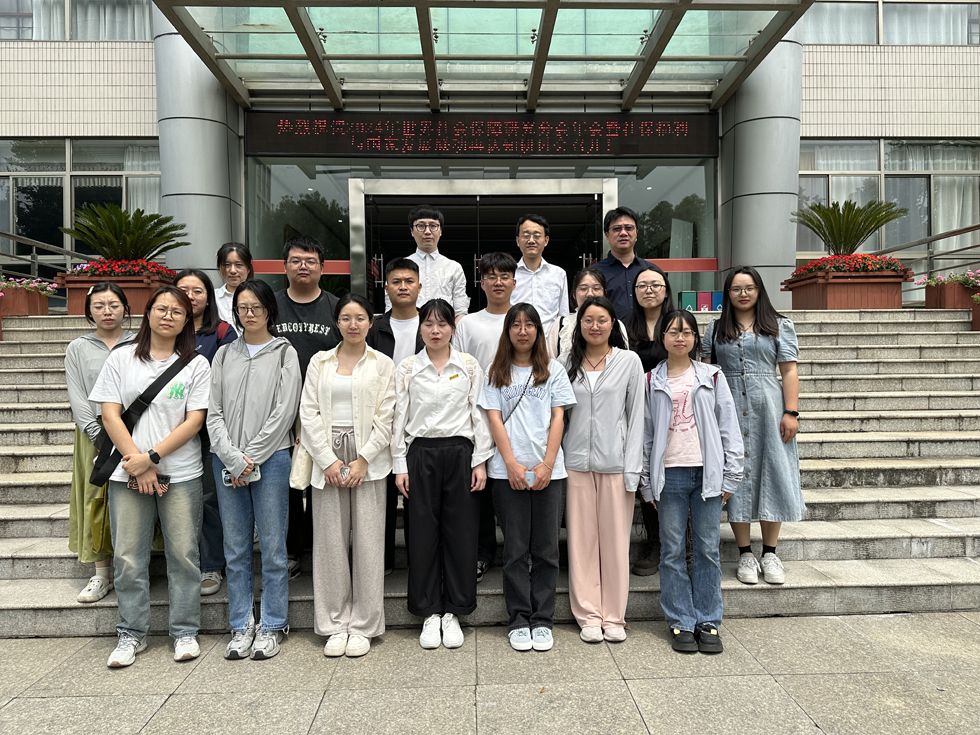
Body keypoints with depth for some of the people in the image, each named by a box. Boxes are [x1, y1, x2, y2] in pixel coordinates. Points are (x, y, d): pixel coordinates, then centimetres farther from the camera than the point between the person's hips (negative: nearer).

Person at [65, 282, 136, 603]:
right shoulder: (78, 349, 9)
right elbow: (77, 398, 1)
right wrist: (101, 435, -10)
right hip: (94, 435, 1)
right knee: (96, 501, 3)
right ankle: (102, 574, 12)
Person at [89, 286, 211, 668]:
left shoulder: (197, 364, 3)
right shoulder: (121, 358, 7)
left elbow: (194, 421, -3)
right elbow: (110, 414, 1)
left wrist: (151, 456, -12)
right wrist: (136, 463, -8)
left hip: (181, 474, -1)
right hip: (127, 474, 1)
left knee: (183, 554, 3)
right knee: (128, 557, 6)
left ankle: (185, 632, 18)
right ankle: (131, 633, 22)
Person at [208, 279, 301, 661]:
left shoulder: (284, 353, 3)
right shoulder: (224, 355, 13)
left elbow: (284, 412, -6)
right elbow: (213, 413, 6)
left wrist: (251, 457, -10)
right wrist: (232, 458, -7)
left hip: (270, 459, -3)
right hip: (227, 462, 3)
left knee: (272, 547, 1)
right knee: (235, 550, 9)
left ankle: (272, 627, 15)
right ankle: (241, 626, 21)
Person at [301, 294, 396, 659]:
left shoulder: (382, 365, 6)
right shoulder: (319, 362, 11)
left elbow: (385, 418, -1)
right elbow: (308, 413, 4)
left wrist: (362, 461, -10)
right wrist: (329, 460, -6)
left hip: (368, 460, -1)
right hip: (328, 458, 2)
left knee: (367, 541, 0)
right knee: (330, 542, 4)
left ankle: (362, 626, 12)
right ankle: (335, 625, 17)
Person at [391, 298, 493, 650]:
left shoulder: (470, 366, 5)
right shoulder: (406, 368, 5)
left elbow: (479, 414, 4)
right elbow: (399, 417, 5)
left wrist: (480, 461, -1)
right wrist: (400, 465, 1)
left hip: (460, 452, 0)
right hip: (421, 453, 0)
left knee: (460, 532, 3)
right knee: (423, 532, 4)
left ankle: (452, 612, 18)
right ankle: (430, 613, 18)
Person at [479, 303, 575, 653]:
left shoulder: (553, 370, 9)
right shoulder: (496, 372, 8)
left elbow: (558, 418, 3)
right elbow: (494, 418, 2)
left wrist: (547, 465, -8)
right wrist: (512, 463, -9)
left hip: (548, 471, 0)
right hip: (508, 471, 0)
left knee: (546, 549, 4)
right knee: (515, 549, 4)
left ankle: (542, 620, 16)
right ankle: (518, 621, 15)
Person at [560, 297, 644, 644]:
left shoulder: (629, 361, 4)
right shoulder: (566, 363, 8)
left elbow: (636, 416, 2)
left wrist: (632, 468, -5)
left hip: (615, 463, -1)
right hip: (576, 462, 2)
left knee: (615, 539, 5)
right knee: (581, 540, 6)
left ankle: (614, 616, 18)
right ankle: (588, 615, 18)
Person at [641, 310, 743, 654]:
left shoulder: (712, 377, 8)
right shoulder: (652, 382, 7)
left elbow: (729, 428, 6)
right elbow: (644, 434, 7)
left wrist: (729, 476, 1)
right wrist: (646, 482, 4)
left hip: (707, 472, 0)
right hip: (669, 473, 0)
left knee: (708, 548, 6)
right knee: (673, 551, 4)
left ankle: (707, 622, 17)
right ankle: (681, 623, 15)